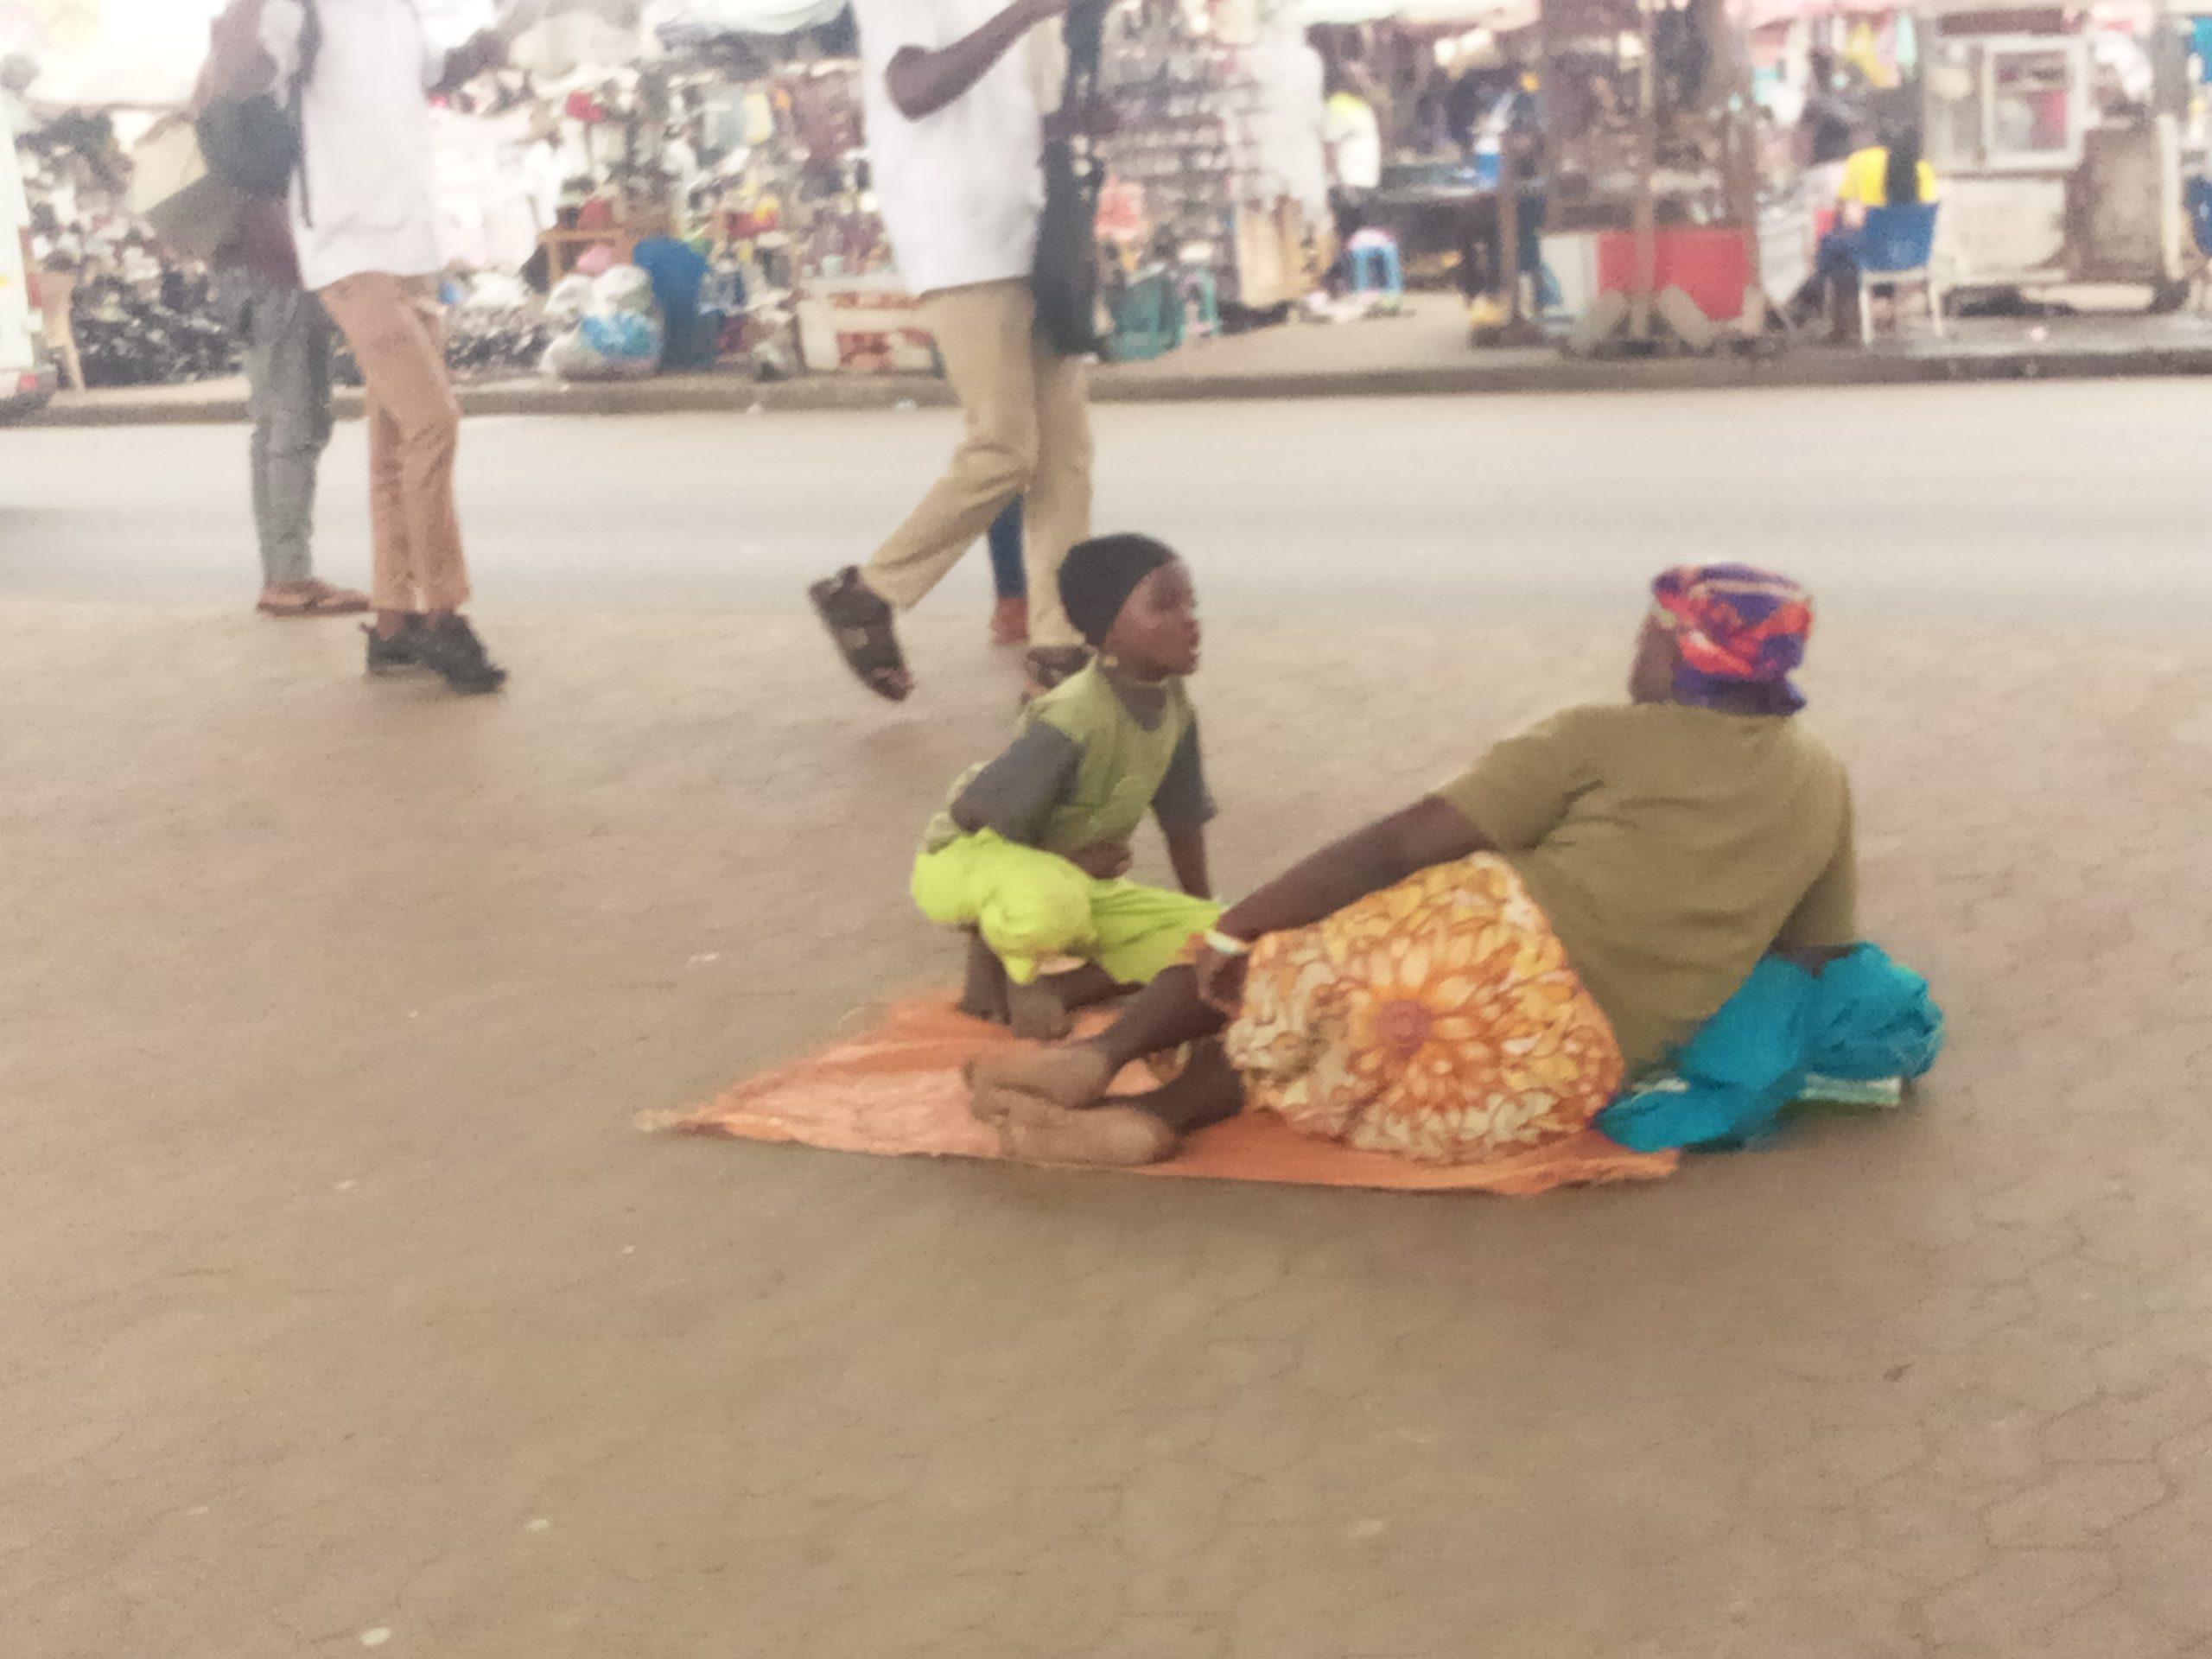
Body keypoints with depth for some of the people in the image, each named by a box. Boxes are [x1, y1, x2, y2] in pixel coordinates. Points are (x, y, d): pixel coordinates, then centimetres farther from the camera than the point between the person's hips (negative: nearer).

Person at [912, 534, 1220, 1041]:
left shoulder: (1173, 704, -8)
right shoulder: (1073, 720, -31)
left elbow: (1182, 819, 3)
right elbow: (968, 814, -26)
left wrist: (1208, 926, 6)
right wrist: (1061, 863, -21)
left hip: (1076, 879, 8)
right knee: (1051, 904, -44)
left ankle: (1056, 988, -6)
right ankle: (992, 949, -8)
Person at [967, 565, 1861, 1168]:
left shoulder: (1602, 740, 3)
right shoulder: (1821, 782, 14)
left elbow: (1397, 843, -1)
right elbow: (1825, 953, 24)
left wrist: (1232, 931, 1)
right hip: (1562, 1090, 5)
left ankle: (1100, 1055, 2)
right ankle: (1150, 1115, -3)